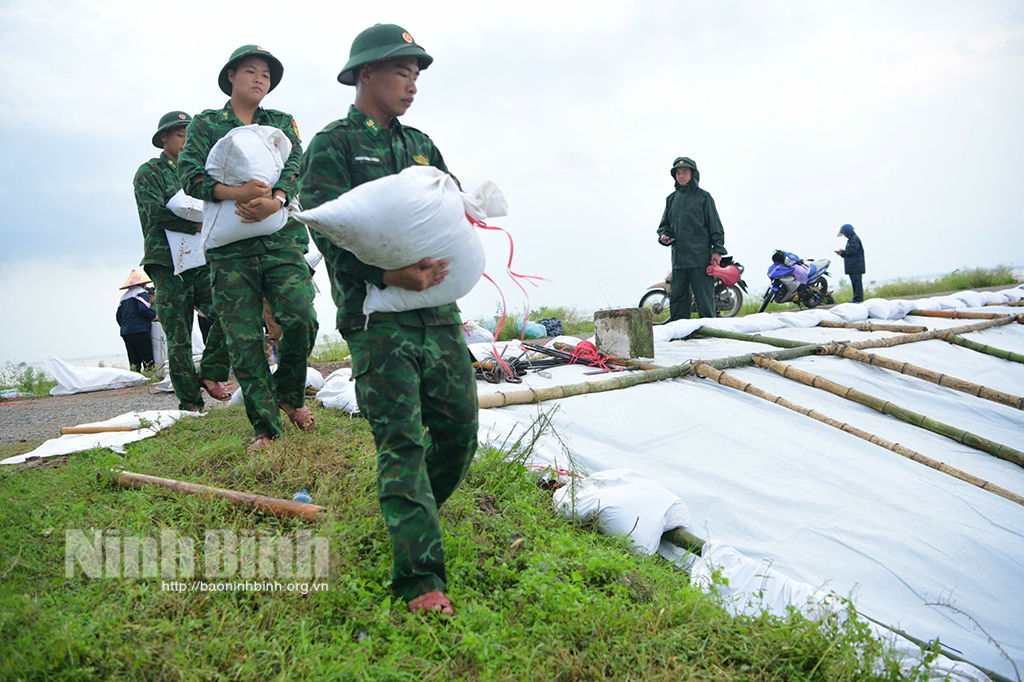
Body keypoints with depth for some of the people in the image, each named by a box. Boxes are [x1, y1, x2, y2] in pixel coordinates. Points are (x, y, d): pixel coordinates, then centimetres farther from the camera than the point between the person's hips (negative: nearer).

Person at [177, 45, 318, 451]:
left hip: (282, 238, 1)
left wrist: (276, 200, -20)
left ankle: (290, 393, 11)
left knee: (301, 318, -16)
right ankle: (266, 427, 6)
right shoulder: (206, 124, 13)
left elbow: (295, 166, 2)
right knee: (243, 338, -4)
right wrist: (235, 193, -19)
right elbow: (189, 175, -1)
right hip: (230, 247, -1)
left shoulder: (281, 123, 19)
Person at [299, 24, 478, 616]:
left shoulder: (421, 145, 20)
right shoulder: (333, 147, -1)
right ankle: (420, 578, -2)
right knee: (402, 442, -8)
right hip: (378, 318, -6)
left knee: (460, 431, 8)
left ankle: (410, 517, 34)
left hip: (438, 310, 6)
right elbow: (332, 235, -12)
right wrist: (389, 274, -26)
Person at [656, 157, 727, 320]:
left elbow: (715, 225, 0)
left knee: (704, 297, -3)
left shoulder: (703, 196, 2)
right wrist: (663, 236, 0)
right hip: (678, 256, 5)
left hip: (700, 257, -5)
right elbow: (665, 224, 23)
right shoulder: (672, 199, 16)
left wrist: (717, 250, -7)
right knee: (678, 297, 7)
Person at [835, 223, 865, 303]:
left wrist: (842, 252, -9)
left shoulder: (855, 239, -10)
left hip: (856, 266, -10)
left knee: (856, 281, -12)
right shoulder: (850, 240, 22)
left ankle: (858, 299, -13)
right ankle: (857, 299, 13)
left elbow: (852, 251, -20)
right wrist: (842, 253, 7)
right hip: (852, 266, 10)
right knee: (855, 282, 10)